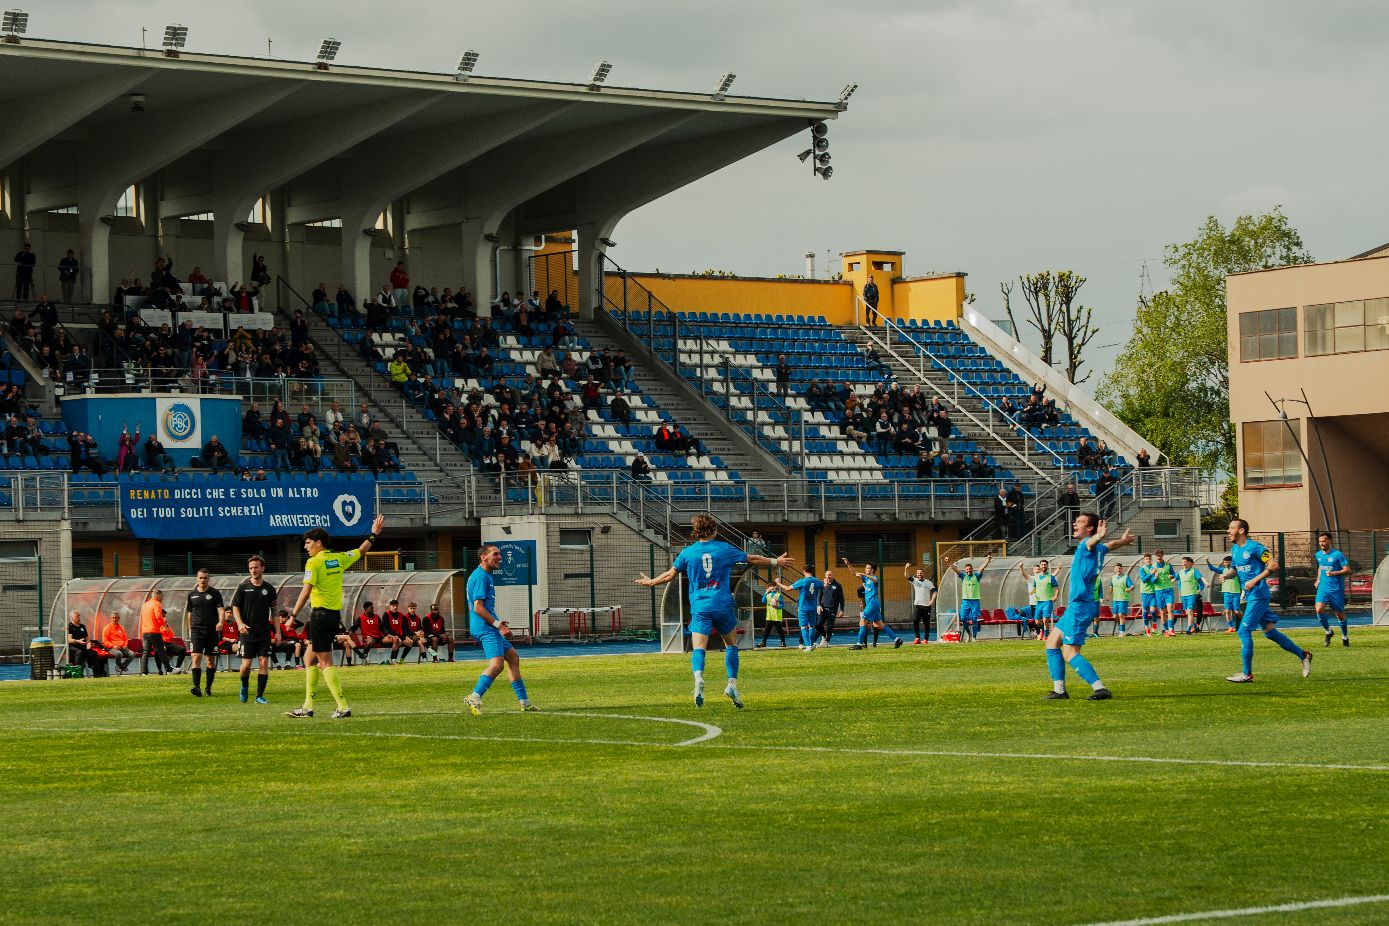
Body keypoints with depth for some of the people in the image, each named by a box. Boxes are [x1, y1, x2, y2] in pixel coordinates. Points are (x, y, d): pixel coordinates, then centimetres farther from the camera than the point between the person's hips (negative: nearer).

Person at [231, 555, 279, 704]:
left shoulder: (269, 589, 6)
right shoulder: (243, 587, 1)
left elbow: (274, 612, 12)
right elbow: (235, 607, 3)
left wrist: (277, 632, 8)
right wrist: (240, 623, -15)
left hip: (265, 633, 1)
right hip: (247, 632, -1)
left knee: (264, 663, -6)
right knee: (246, 664, -2)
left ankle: (259, 696, 1)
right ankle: (244, 686, 28)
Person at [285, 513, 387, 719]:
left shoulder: (314, 563, -11)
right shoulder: (338, 559, 9)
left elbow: (306, 591, -20)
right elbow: (361, 551, 26)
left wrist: (293, 615, -20)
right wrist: (374, 534, 39)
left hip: (321, 615, -8)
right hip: (335, 615, 8)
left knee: (325, 663, -5)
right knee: (310, 660, 16)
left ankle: (343, 707, -10)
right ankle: (308, 707, 17)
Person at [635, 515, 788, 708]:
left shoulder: (687, 553, 5)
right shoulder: (725, 549, 4)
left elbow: (669, 575, 13)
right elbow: (752, 559, 14)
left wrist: (650, 582, 32)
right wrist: (776, 561, 29)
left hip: (699, 607, 0)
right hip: (723, 605, 0)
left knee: (698, 648, -9)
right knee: (731, 644, 17)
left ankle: (698, 677, -37)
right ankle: (732, 683, 5)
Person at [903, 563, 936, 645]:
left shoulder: (928, 583, 4)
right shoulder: (915, 581, 9)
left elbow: (934, 591, -3)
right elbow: (907, 576, -3)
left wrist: (932, 600, -19)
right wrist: (906, 568, -21)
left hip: (926, 605, -1)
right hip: (917, 605, 1)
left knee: (926, 623, 2)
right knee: (915, 621, -15)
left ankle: (925, 639, 10)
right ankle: (917, 638, -8)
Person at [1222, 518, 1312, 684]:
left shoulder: (1255, 547, -13)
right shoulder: (1234, 549, 13)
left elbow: (1272, 565, -15)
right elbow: (1234, 569, 24)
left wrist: (1255, 580, -21)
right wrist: (1226, 575, 2)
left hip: (1258, 594, -9)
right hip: (1249, 596, 9)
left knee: (1244, 631, -12)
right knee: (1269, 632, 12)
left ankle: (1246, 674, -7)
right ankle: (1303, 655, 23)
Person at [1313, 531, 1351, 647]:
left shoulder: (1338, 555, -10)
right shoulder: (1318, 555, 9)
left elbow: (1347, 570, -12)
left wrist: (1334, 573, -25)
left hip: (1336, 589, -4)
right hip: (1323, 588, 4)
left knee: (1340, 614, 5)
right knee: (1319, 609, -18)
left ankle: (1345, 637, 27)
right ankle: (1328, 631, 5)